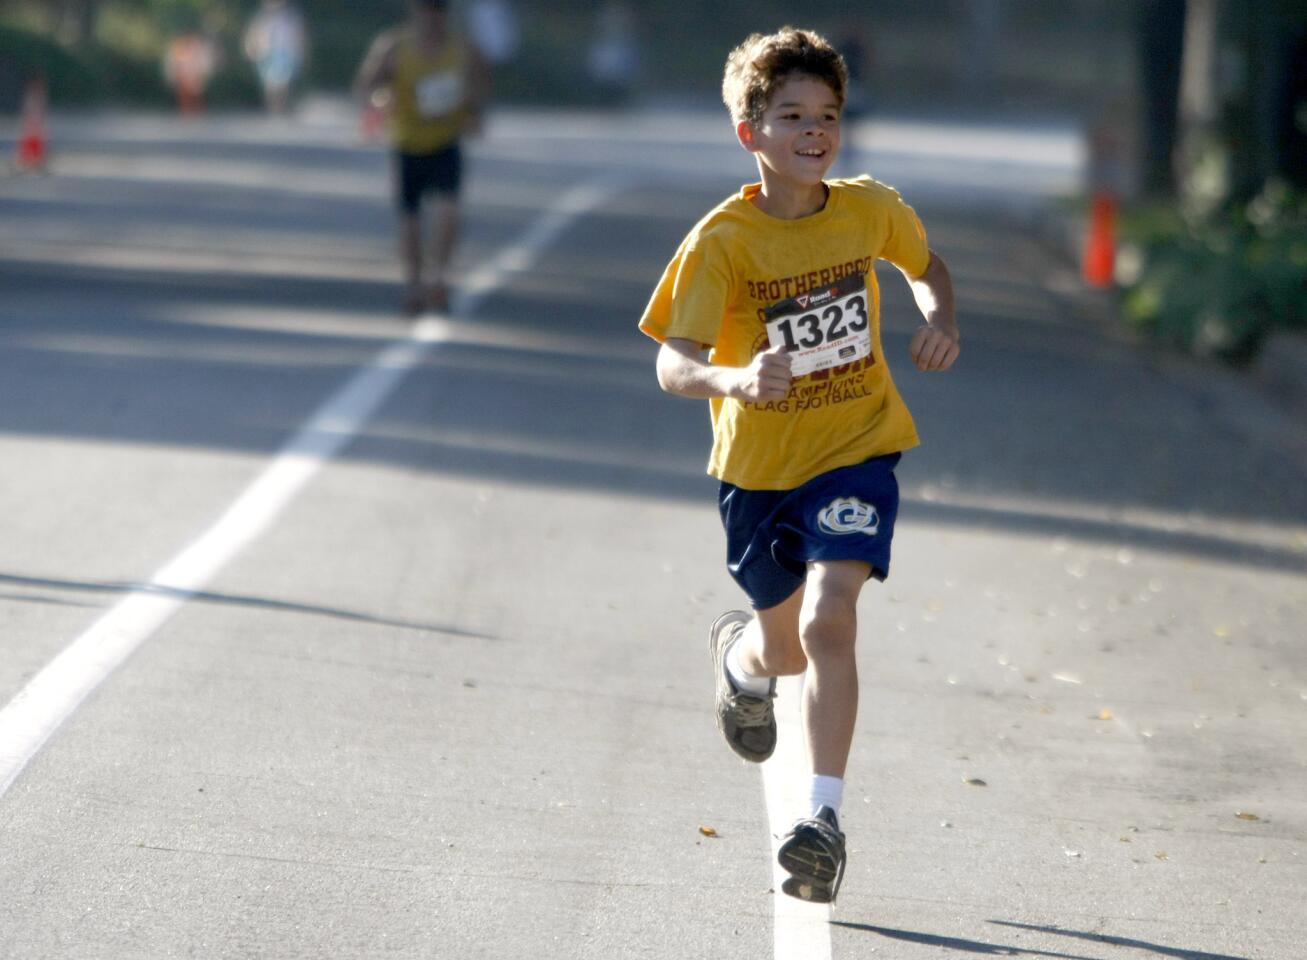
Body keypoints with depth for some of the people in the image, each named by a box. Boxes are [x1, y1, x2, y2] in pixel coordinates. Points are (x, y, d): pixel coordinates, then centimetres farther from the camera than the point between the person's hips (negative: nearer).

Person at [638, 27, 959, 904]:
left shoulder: (870, 209, -7)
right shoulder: (723, 240, -17)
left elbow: (925, 263, 16)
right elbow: (674, 364, -25)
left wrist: (941, 319, -6)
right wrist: (734, 380, -47)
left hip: (856, 449, 0)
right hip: (759, 464, 0)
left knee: (827, 621, -22)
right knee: (786, 650, 16)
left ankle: (825, 816, -20)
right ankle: (742, 654, 55)